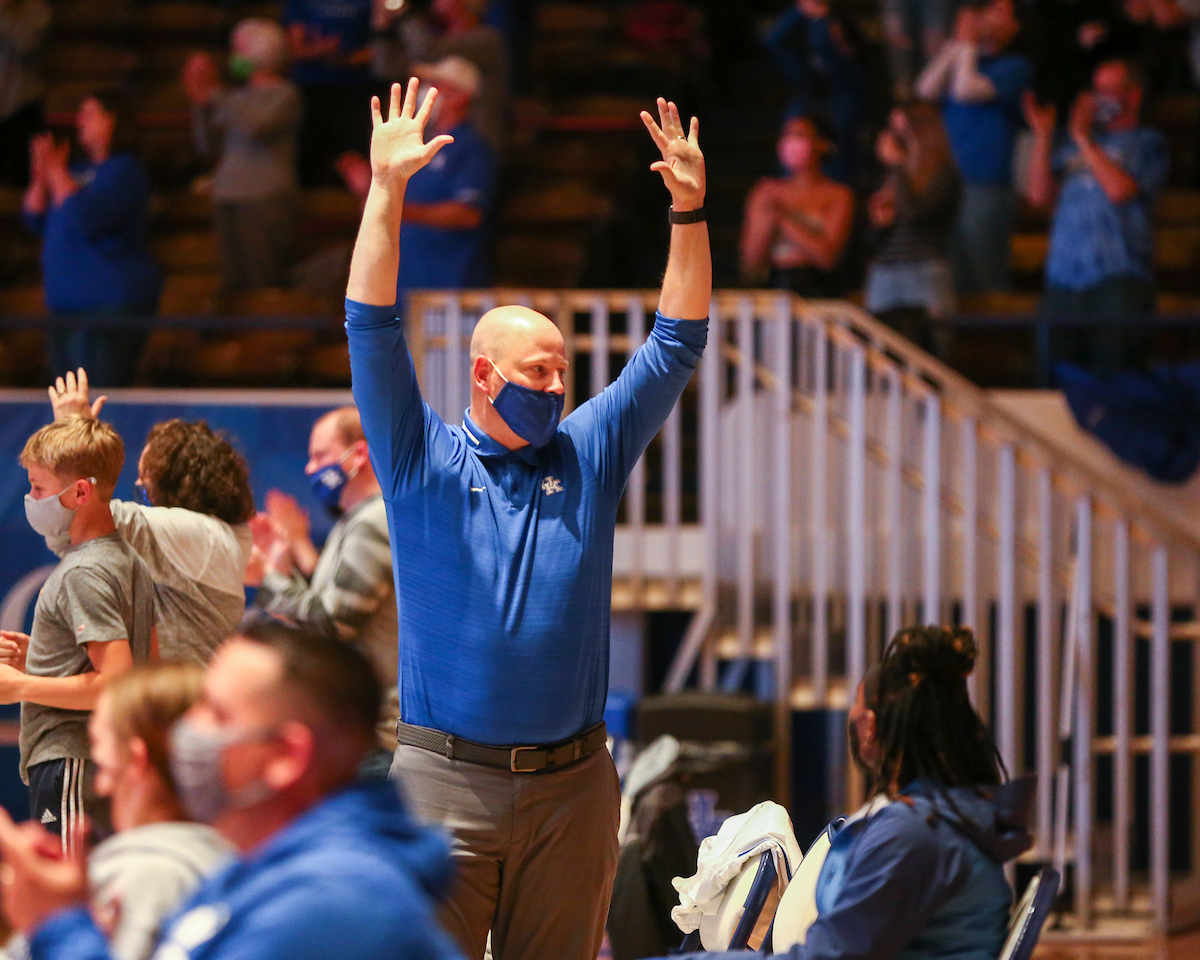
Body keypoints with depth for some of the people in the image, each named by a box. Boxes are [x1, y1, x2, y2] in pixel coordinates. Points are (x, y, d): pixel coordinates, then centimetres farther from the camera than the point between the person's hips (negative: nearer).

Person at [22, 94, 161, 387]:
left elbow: (87, 219, -21)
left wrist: (56, 173, -13)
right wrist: (41, 177, 2)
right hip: (65, 305, 9)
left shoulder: (124, 170, -7)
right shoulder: (81, 172, 17)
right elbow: (35, 222, 17)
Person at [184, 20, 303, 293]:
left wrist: (214, 93, -12)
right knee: (235, 285, 1)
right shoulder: (239, 96, 17)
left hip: (265, 201, -6)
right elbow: (206, 145, 18)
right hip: (228, 200, 6)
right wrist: (199, 103, 4)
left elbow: (256, 127, -18)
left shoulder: (285, 95, 0)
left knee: (264, 285, -12)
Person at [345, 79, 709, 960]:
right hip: (446, 780, -3)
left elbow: (676, 345, 11)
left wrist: (690, 212, 1)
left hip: (573, 784, 3)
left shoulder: (588, 455, 12)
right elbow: (374, 331, -6)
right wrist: (387, 189, -14)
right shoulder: (425, 461, 2)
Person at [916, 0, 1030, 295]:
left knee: (984, 286, -9)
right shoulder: (961, 59, 19)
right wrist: (956, 45, 3)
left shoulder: (1015, 66, -1)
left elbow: (967, 90, -14)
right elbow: (926, 90, 4)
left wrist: (967, 44, -1)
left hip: (987, 189, -6)